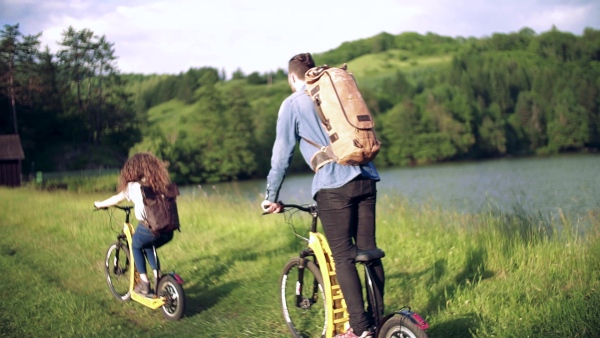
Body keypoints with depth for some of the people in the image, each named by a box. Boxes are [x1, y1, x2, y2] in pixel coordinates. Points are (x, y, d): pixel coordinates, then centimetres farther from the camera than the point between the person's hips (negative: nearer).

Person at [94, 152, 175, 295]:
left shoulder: (134, 186, 6)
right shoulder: (162, 183, 17)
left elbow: (117, 199, 19)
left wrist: (100, 204, 37)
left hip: (148, 228, -4)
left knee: (136, 246, 28)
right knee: (148, 247, 34)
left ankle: (144, 283, 21)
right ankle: (158, 278, 23)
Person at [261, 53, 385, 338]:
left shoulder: (292, 104, 5)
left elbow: (281, 154, 4)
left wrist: (271, 196, 13)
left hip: (334, 185, -5)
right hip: (366, 178, 5)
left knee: (343, 256, -1)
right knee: (368, 248, 10)